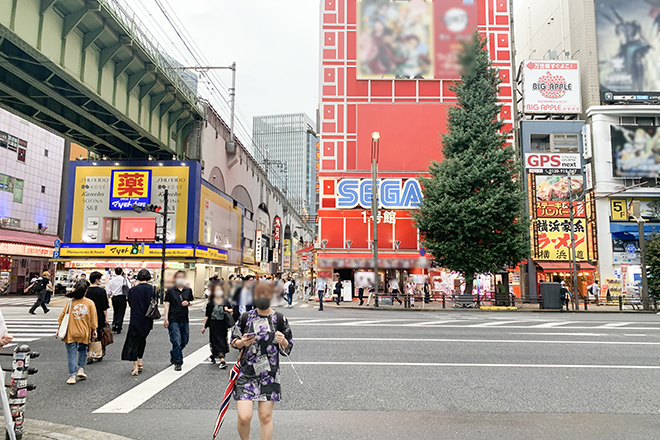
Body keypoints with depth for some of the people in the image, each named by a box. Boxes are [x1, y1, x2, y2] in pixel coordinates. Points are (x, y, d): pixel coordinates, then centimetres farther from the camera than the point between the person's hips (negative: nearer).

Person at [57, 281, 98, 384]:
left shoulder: (70, 302, -7)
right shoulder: (90, 303, -4)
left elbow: (62, 316, -1)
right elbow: (93, 318, 2)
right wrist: (94, 330, 13)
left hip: (71, 333, -1)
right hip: (84, 333, 1)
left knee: (72, 354, 4)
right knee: (83, 351, 23)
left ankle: (72, 376, 4)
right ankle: (81, 369, 16)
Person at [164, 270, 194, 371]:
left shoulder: (188, 290, 7)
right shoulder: (170, 291, -3)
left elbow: (191, 301, 18)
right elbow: (167, 304, -4)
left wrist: (188, 303, -6)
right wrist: (165, 318, -10)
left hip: (184, 320, 4)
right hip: (173, 320, -4)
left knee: (184, 342, 14)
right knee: (177, 342, -8)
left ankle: (173, 354, 41)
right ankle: (178, 363, 5)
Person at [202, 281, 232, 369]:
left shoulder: (225, 302, 3)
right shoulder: (211, 303, -5)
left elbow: (231, 310, 4)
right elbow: (207, 315, -2)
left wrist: (229, 310, -20)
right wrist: (204, 326, -1)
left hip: (223, 325, 4)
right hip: (213, 325, -4)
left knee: (223, 341, 14)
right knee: (218, 342, -6)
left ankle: (212, 355, 38)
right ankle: (222, 361, -7)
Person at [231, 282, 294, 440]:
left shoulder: (279, 319, 1)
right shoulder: (246, 317, 1)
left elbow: (288, 349, 7)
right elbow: (233, 341, 10)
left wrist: (283, 341, -15)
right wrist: (242, 343, -11)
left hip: (270, 374, 1)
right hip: (246, 373, 0)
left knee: (266, 417, 4)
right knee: (244, 417, -7)